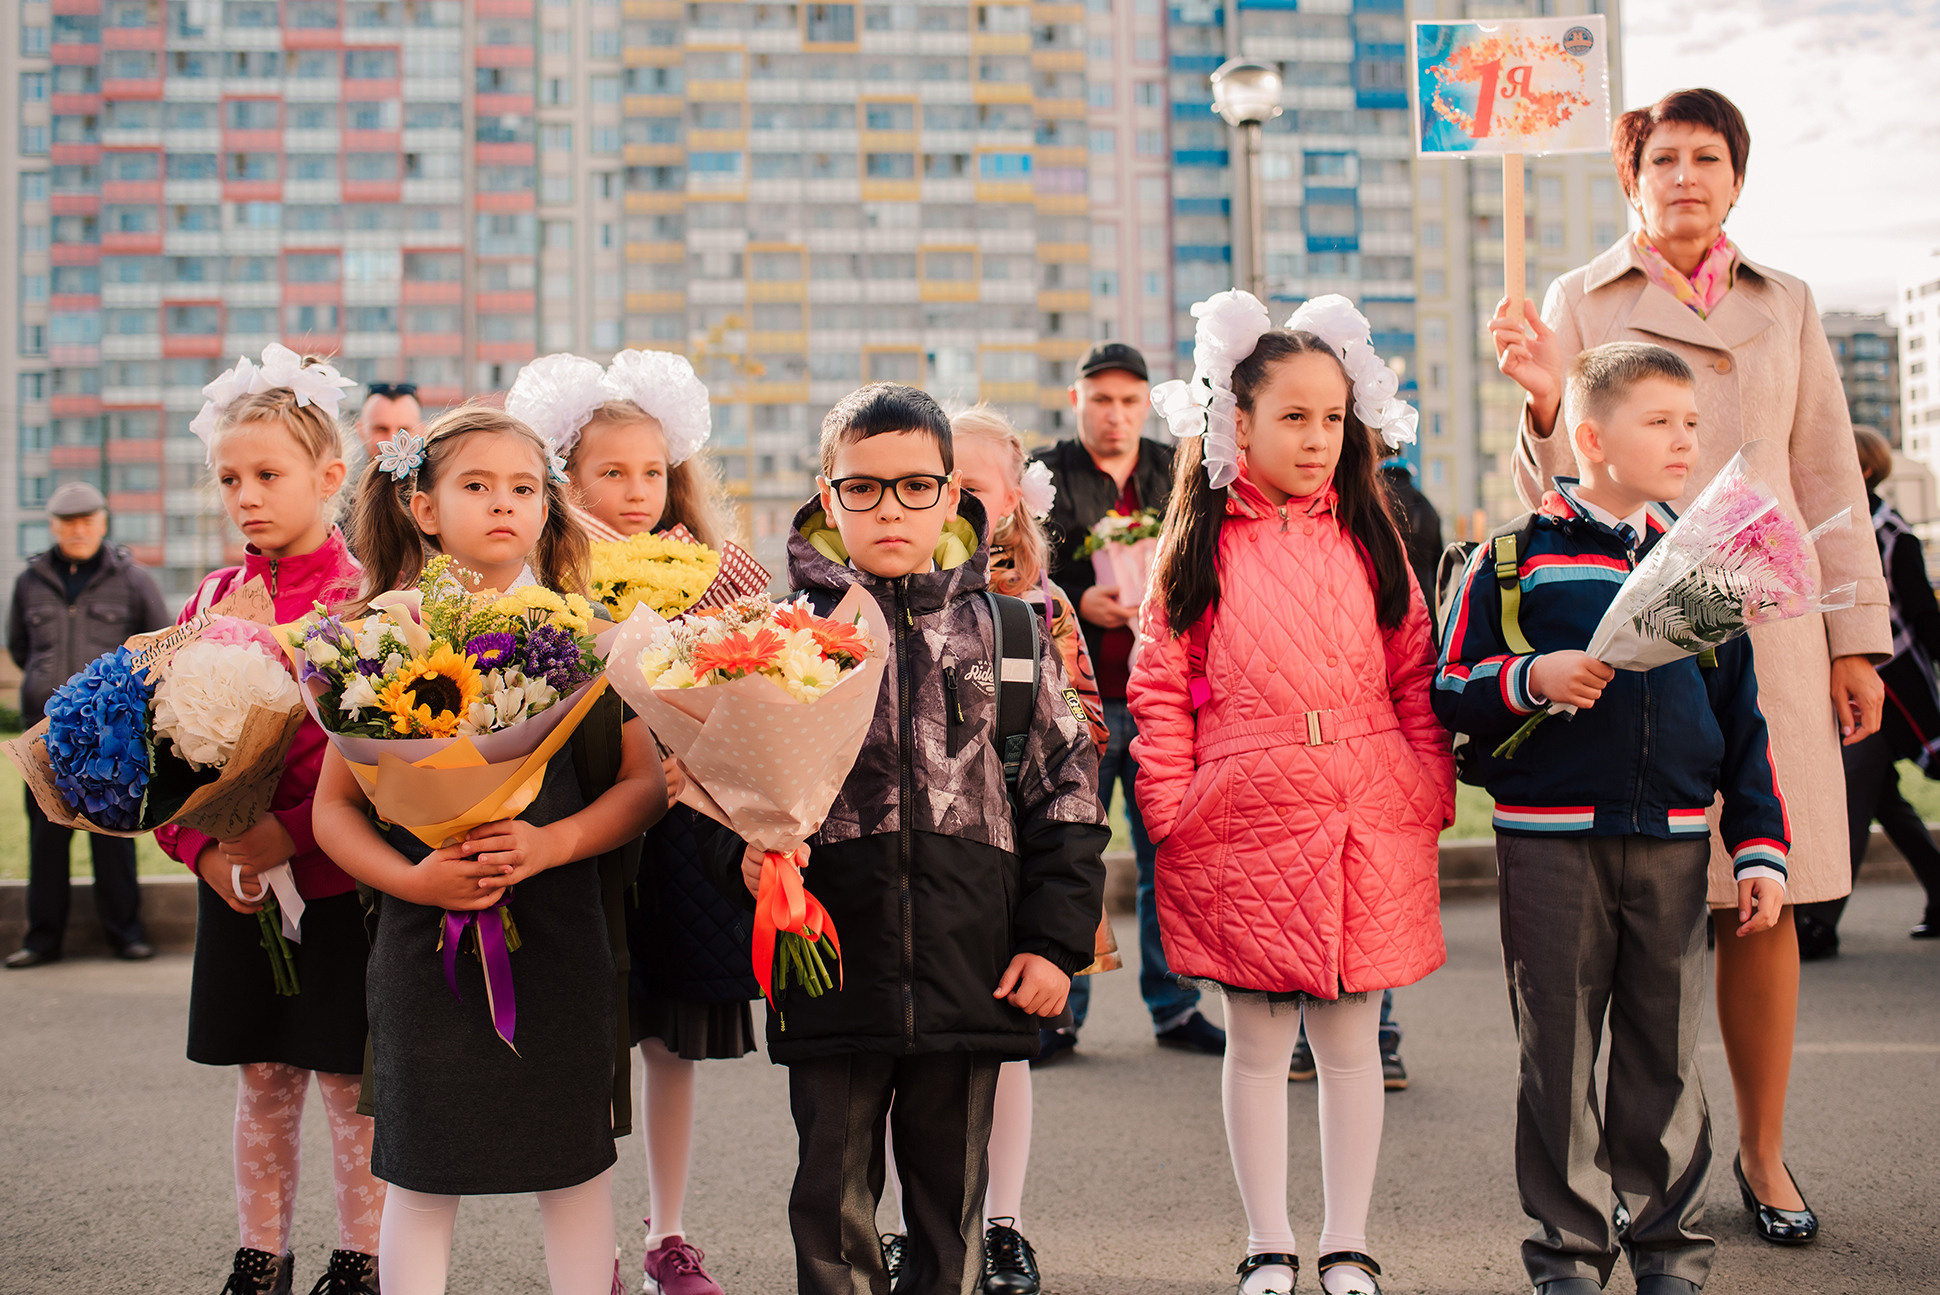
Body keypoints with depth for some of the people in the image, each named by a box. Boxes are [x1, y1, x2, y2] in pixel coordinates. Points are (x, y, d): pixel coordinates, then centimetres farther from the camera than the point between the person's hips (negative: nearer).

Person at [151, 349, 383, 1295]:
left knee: (349, 1085, 5)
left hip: (340, 884, -4)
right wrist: (201, 847, -7)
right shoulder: (211, 600, 6)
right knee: (261, 1081, 14)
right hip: (236, 885, 5)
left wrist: (294, 831, -23)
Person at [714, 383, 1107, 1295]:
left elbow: (1066, 784, 5)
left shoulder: (1007, 627, 3)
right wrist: (748, 851, -16)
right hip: (832, 969, 0)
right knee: (833, 1194, 10)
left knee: (951, 1193, 13)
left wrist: (1055, 939, 0)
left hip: (972, 974, 1)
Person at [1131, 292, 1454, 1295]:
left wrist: (1428, 800, 4)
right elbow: (1160, 687, 1)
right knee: (1257, 1040, 7)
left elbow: (1415, 677, 10)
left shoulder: (1368, 538, 8)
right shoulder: (1200, 546, 1)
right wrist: (1171, 815, -5)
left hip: (1367, 826, 2)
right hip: (1244, 825, -1)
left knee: (1350, 1037, 9)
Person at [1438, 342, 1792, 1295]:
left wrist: (1760, 847, 8)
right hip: (1550, 840, -3)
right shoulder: (1515, 554, -2)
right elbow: (1449, 692, -1)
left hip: (1672, 841, 3)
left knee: (1665, 1047, 10)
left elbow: (1740, 715, 13)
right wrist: (1532, 678, -19)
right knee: (1559, 1050, 5)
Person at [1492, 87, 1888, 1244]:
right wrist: (1546, 403, -18)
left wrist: (1856, 638, 9)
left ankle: (1765, 1153, 16)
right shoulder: (1580, 303, 7)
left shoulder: (1786, 308, 14)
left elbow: (1827, 478, 14)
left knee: (1764, 902, 2)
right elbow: (1556, 485, 4)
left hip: (1761, 626, 2)